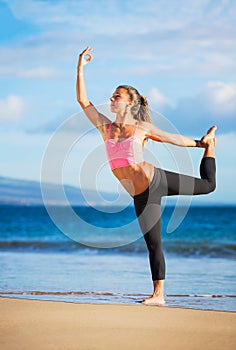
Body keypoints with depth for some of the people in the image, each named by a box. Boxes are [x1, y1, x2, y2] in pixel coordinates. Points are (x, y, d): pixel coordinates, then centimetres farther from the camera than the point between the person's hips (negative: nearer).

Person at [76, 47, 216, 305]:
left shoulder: (142, 128, -2)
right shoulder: (106, 126, 4)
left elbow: (172, 138, 11)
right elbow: (82, 100, 2)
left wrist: (200, 143, 20)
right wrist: (80, 69, -2)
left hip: (157, 180, -2)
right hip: (141, 195, 2)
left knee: (207, 184, 8)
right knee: (153, 244, 4)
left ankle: (210, 145, 37)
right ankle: (158, 294, 11)